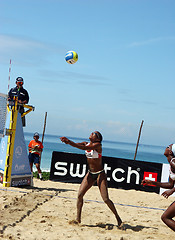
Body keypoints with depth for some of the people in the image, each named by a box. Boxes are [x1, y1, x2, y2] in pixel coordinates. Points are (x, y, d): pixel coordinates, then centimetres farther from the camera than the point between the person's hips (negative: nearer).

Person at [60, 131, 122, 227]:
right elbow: (75, 144, -9)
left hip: (100, 174, -6)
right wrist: (68, 141, -32)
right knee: (80, 195, -5)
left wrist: (69, 141, -35)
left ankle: (118, 218, 9)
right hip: (90, 173, 6)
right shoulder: (86, 144, 5)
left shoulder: (97, 145, -16)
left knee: (106, 199, -9)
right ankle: (78, 219, 5)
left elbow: (83, 147, -29)